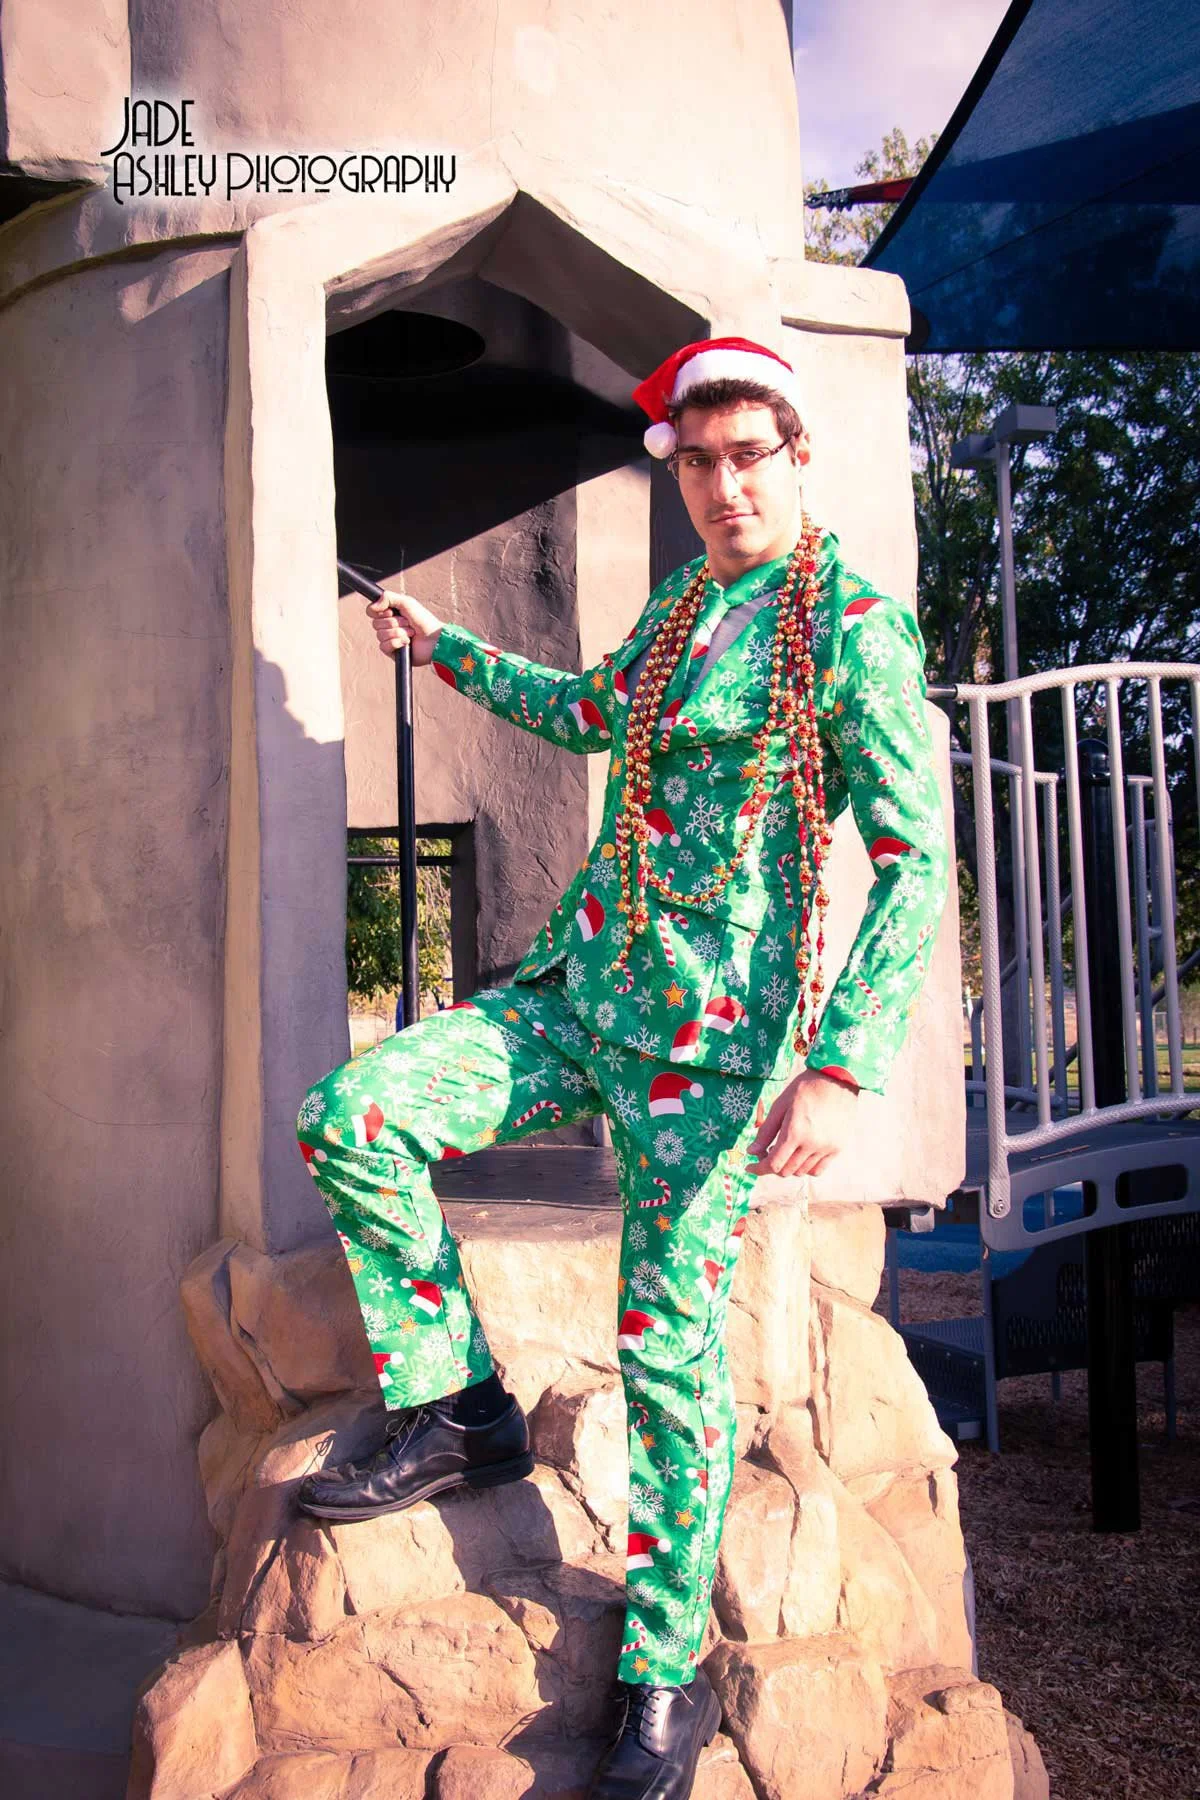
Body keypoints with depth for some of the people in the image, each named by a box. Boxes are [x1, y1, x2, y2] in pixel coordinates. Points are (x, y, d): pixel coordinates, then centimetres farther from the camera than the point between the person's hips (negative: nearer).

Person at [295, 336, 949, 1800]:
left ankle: (668, 1679, 15)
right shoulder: (683, 601, 14)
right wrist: (442, 647, 39)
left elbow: (917, 860, -14)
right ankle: (457, 1410, 9)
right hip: (579, 984, 7)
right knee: (348, 1117, -8)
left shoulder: (854, 627, -9)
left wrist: (841, 1066, -24)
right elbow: (589, 714, 34)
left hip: (716, 1024, -7)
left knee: (671, 1346, -3)